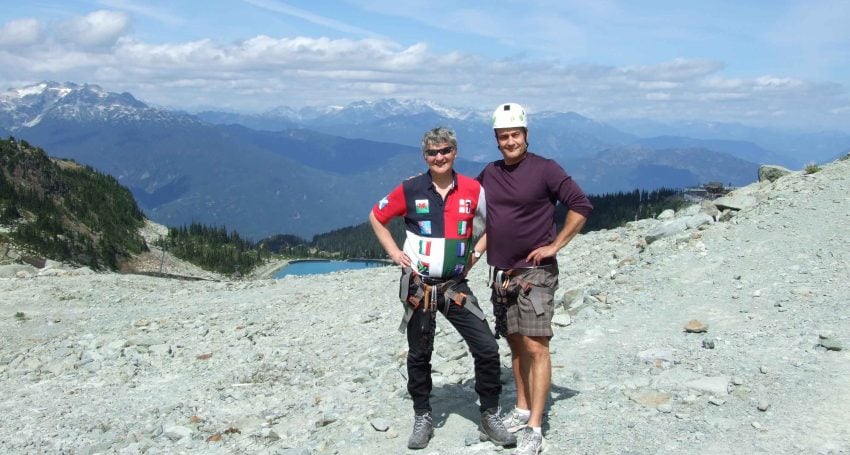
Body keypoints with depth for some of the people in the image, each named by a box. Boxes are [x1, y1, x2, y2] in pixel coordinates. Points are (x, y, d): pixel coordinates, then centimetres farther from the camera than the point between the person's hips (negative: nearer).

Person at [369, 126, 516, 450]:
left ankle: (490, 417, 10)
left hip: (456, 286, 1)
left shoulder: (473, 190, -3)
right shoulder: (410, 190, -5)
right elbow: (376, 217, 9)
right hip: (418, 287, -1)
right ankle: (422, 418, 26)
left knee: (487, 349, -7)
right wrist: (393, 252, 0)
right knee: (419, 355, 9)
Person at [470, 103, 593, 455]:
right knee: (516, 345, 14)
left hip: (535, 273, -6)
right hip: (501, 274, 6)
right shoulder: (488, 174, 9)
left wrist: (555, 245, -12)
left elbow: (581, 206, -11)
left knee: (536, 347, -10)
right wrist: (475, 252, 8)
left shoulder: (545, 170, -8)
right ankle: (522, 409, 26)